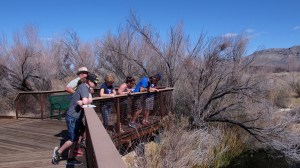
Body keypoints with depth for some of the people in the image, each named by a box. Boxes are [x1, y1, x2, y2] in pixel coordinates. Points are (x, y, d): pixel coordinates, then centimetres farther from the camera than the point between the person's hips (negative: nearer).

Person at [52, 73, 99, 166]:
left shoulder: (85, 87, 10)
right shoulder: (84, 87, -19)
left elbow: (90, 100, 1)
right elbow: (86, 102, -30)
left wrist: (81, 102, -17)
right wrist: (84, 101, -8)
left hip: (76, 117, 9)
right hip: (72, 117, -9)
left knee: (75, 139, 13)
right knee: (73, 139, -1)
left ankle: (70, 158, 22)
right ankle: (58, 151, 19)